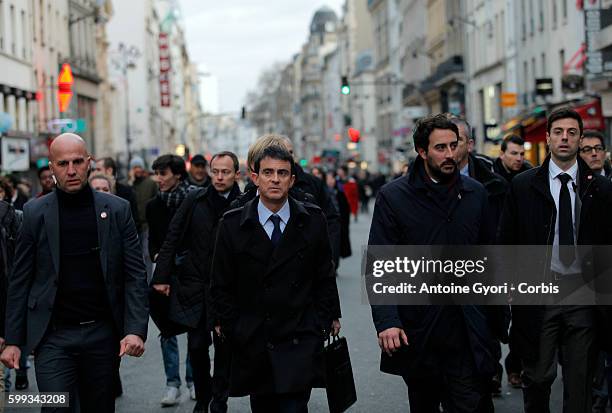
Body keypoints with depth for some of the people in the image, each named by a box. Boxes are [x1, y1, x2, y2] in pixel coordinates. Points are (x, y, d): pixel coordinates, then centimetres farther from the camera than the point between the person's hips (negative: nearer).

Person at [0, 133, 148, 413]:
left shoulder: (117, 210, 1)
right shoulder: (35, 213, 1)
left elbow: (135, 275, -1)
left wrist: (136, 330, -12)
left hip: (103, 334, 1)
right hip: (53, 336, -1)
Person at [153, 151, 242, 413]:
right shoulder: (195, 200, 0)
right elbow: (172, 239, 3)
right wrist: (161, 277, 0)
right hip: (195, 286, 2)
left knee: (224, 348, 4)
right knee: (197, 346, 5)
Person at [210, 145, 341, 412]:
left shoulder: (312, 220, 2)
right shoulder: (233, 224, 1)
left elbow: (325, 278, 6)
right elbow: (221, 286, 4)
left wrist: (322, 326, 1)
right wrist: (231, 330, -1)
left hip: (299, 343, -1)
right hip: (251, 347, 1)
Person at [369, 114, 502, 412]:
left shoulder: (475, 194, 7)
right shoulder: (393, 197, -3)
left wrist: (494, 315, 4)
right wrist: (386, 321, -17)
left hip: (467, 329, 1)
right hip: (417, 329, -1)